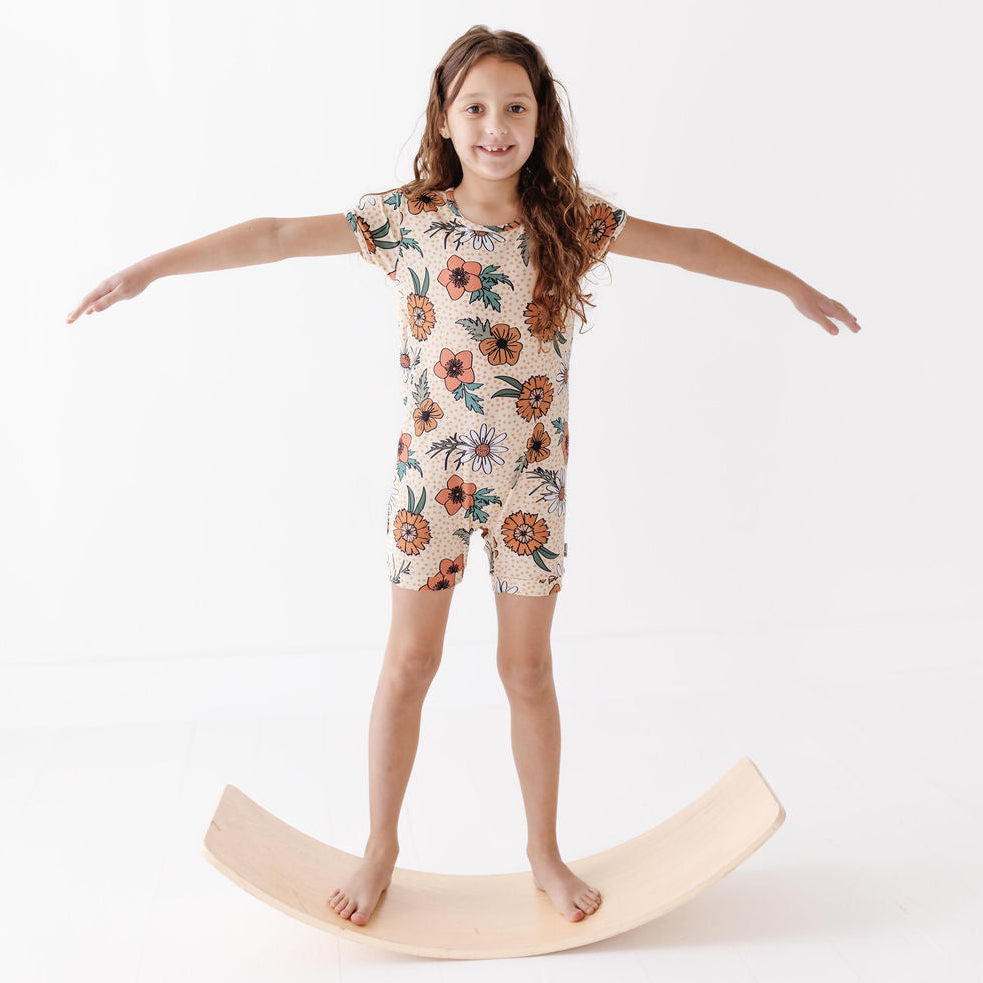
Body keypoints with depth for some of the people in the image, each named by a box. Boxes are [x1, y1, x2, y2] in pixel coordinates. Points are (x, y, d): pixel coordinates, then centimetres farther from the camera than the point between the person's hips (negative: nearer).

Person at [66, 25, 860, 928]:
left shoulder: (571, 221, -3)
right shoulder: (406, 218, -6)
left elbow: (690, 245, 6)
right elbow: (278, 236, -8)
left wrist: (795, 286, 13)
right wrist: (149, 269, -11)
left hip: (532, 478, 1)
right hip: (431, 472, -1)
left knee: (528, 668, 11)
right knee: (409, 661, 9)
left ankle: (545, 851, 31)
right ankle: (381, 846, 29)